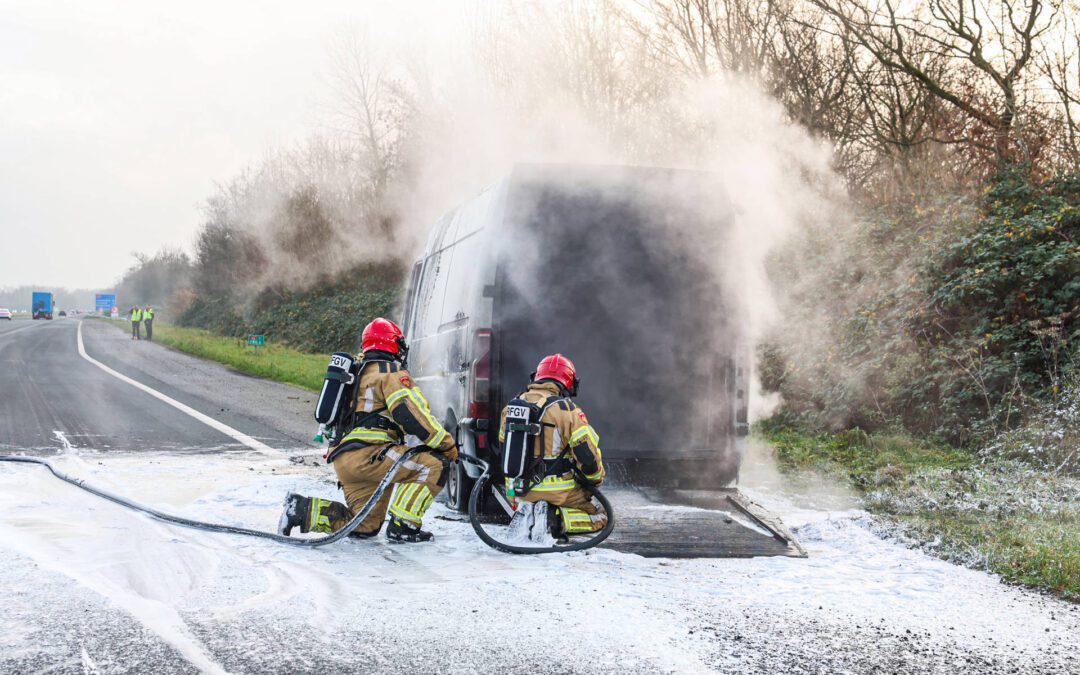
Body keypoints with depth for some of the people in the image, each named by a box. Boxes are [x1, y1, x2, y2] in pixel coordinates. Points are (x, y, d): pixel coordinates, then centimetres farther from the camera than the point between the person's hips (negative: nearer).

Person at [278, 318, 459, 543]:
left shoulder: (359, 371, 29)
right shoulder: (391, 371, -2)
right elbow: (411, 414, -13)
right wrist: (447, 444, -7)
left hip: (344, 457, 9)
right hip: (367, 453, -9)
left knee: (365, 526, 16)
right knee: (435, 465, -13)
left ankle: (303, 509, 6)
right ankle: (402, 526, -15)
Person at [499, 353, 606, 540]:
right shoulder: (566, 409, -15)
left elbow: (503, 443, 16)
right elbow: (588, 454, -13)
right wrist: (596, 479, 7)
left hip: (517, 490, 6)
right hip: (556, 493, -6)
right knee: (600, 518, 10)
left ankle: (524, 514, 3)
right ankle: (556, 520, -14)